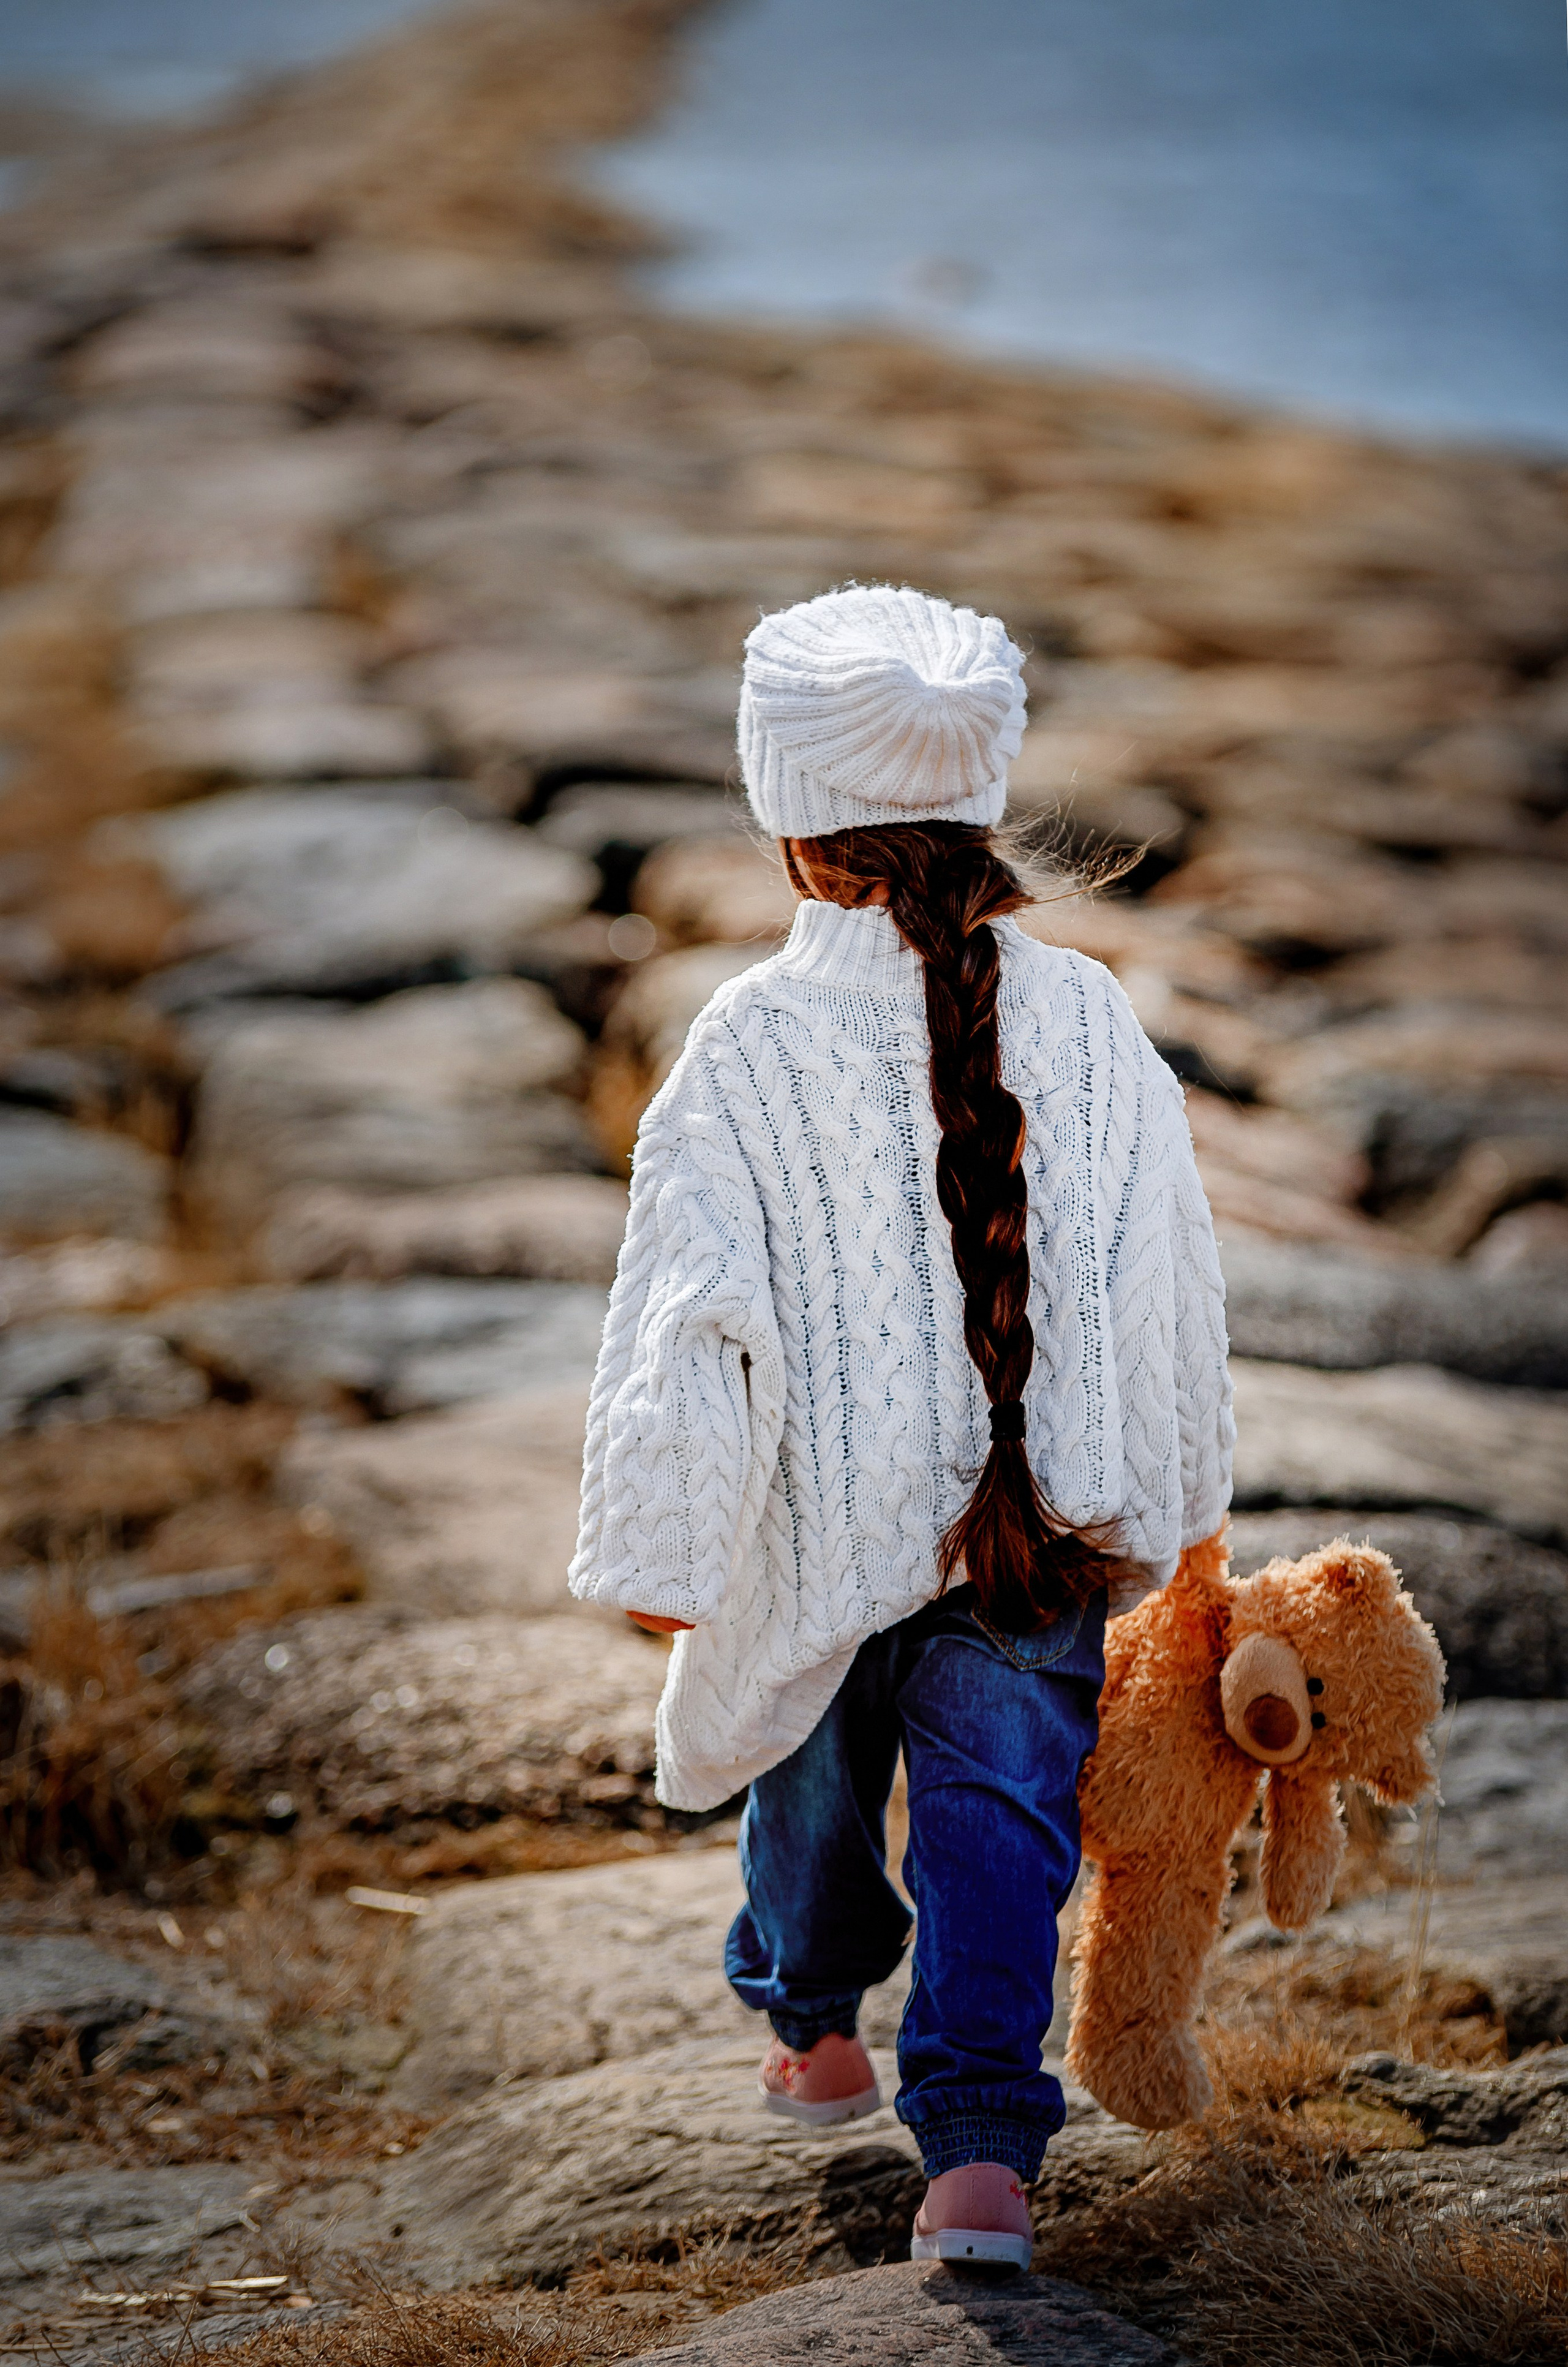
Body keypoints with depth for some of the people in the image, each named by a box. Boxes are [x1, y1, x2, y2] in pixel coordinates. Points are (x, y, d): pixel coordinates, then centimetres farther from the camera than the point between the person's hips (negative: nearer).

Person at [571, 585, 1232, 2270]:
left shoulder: (751, 1044, -15)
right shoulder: (1084, 1016, -6)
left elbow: (690, 1307, -14)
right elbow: (1170, 1276, 2)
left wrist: (656, 1548, -5)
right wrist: (1179, 1493, 16)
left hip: (829, 1509, 0)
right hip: (1039, 1506, 1)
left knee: (813, 1780, 23)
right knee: (1000, 1809, 3)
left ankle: (813, 2027, 47)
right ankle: (980, 2145, -12)